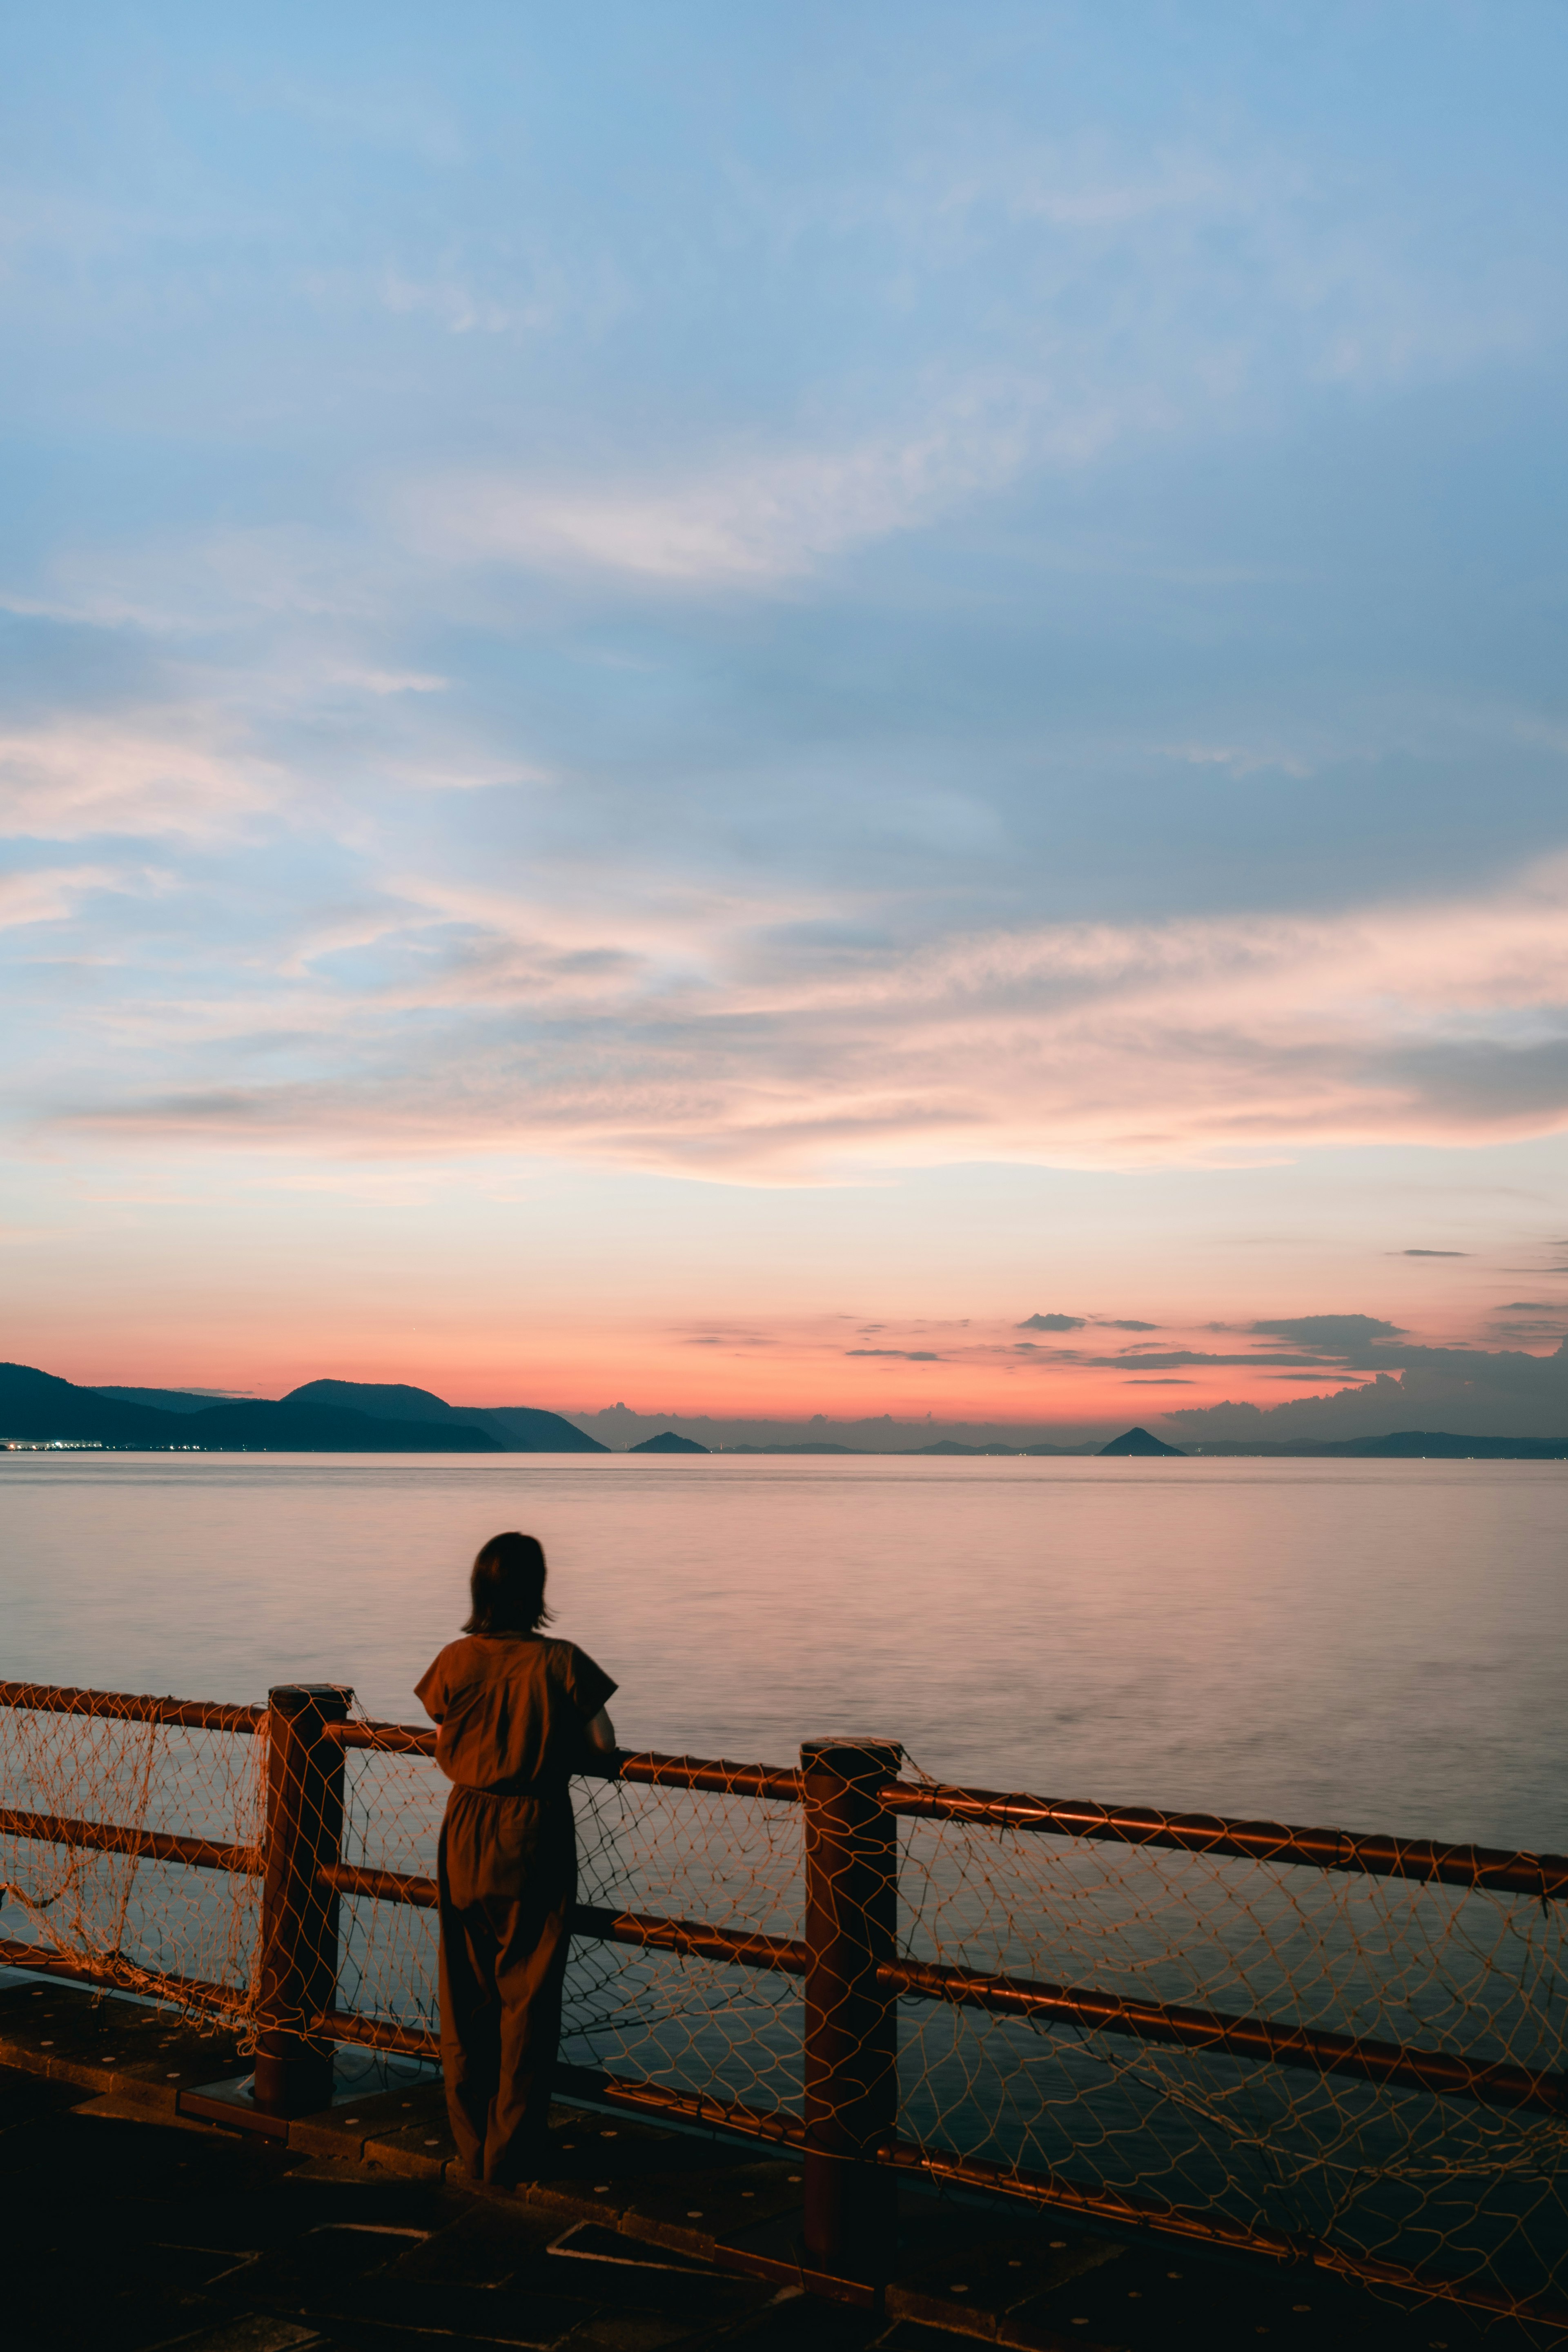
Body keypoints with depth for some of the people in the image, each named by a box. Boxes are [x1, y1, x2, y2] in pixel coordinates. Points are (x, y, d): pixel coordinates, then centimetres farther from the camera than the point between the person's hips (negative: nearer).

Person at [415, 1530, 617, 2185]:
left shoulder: (456, 1659, -6)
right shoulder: (560, 1662, -14)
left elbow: (445, 1741, 5)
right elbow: (602, 1744, -9)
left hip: (467, 1830, 3)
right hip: (536, 1835, -3)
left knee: (467, 1992, 15)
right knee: (527, 1995, 9)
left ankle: (471, 2143, 25)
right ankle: (511, 2149, 16)